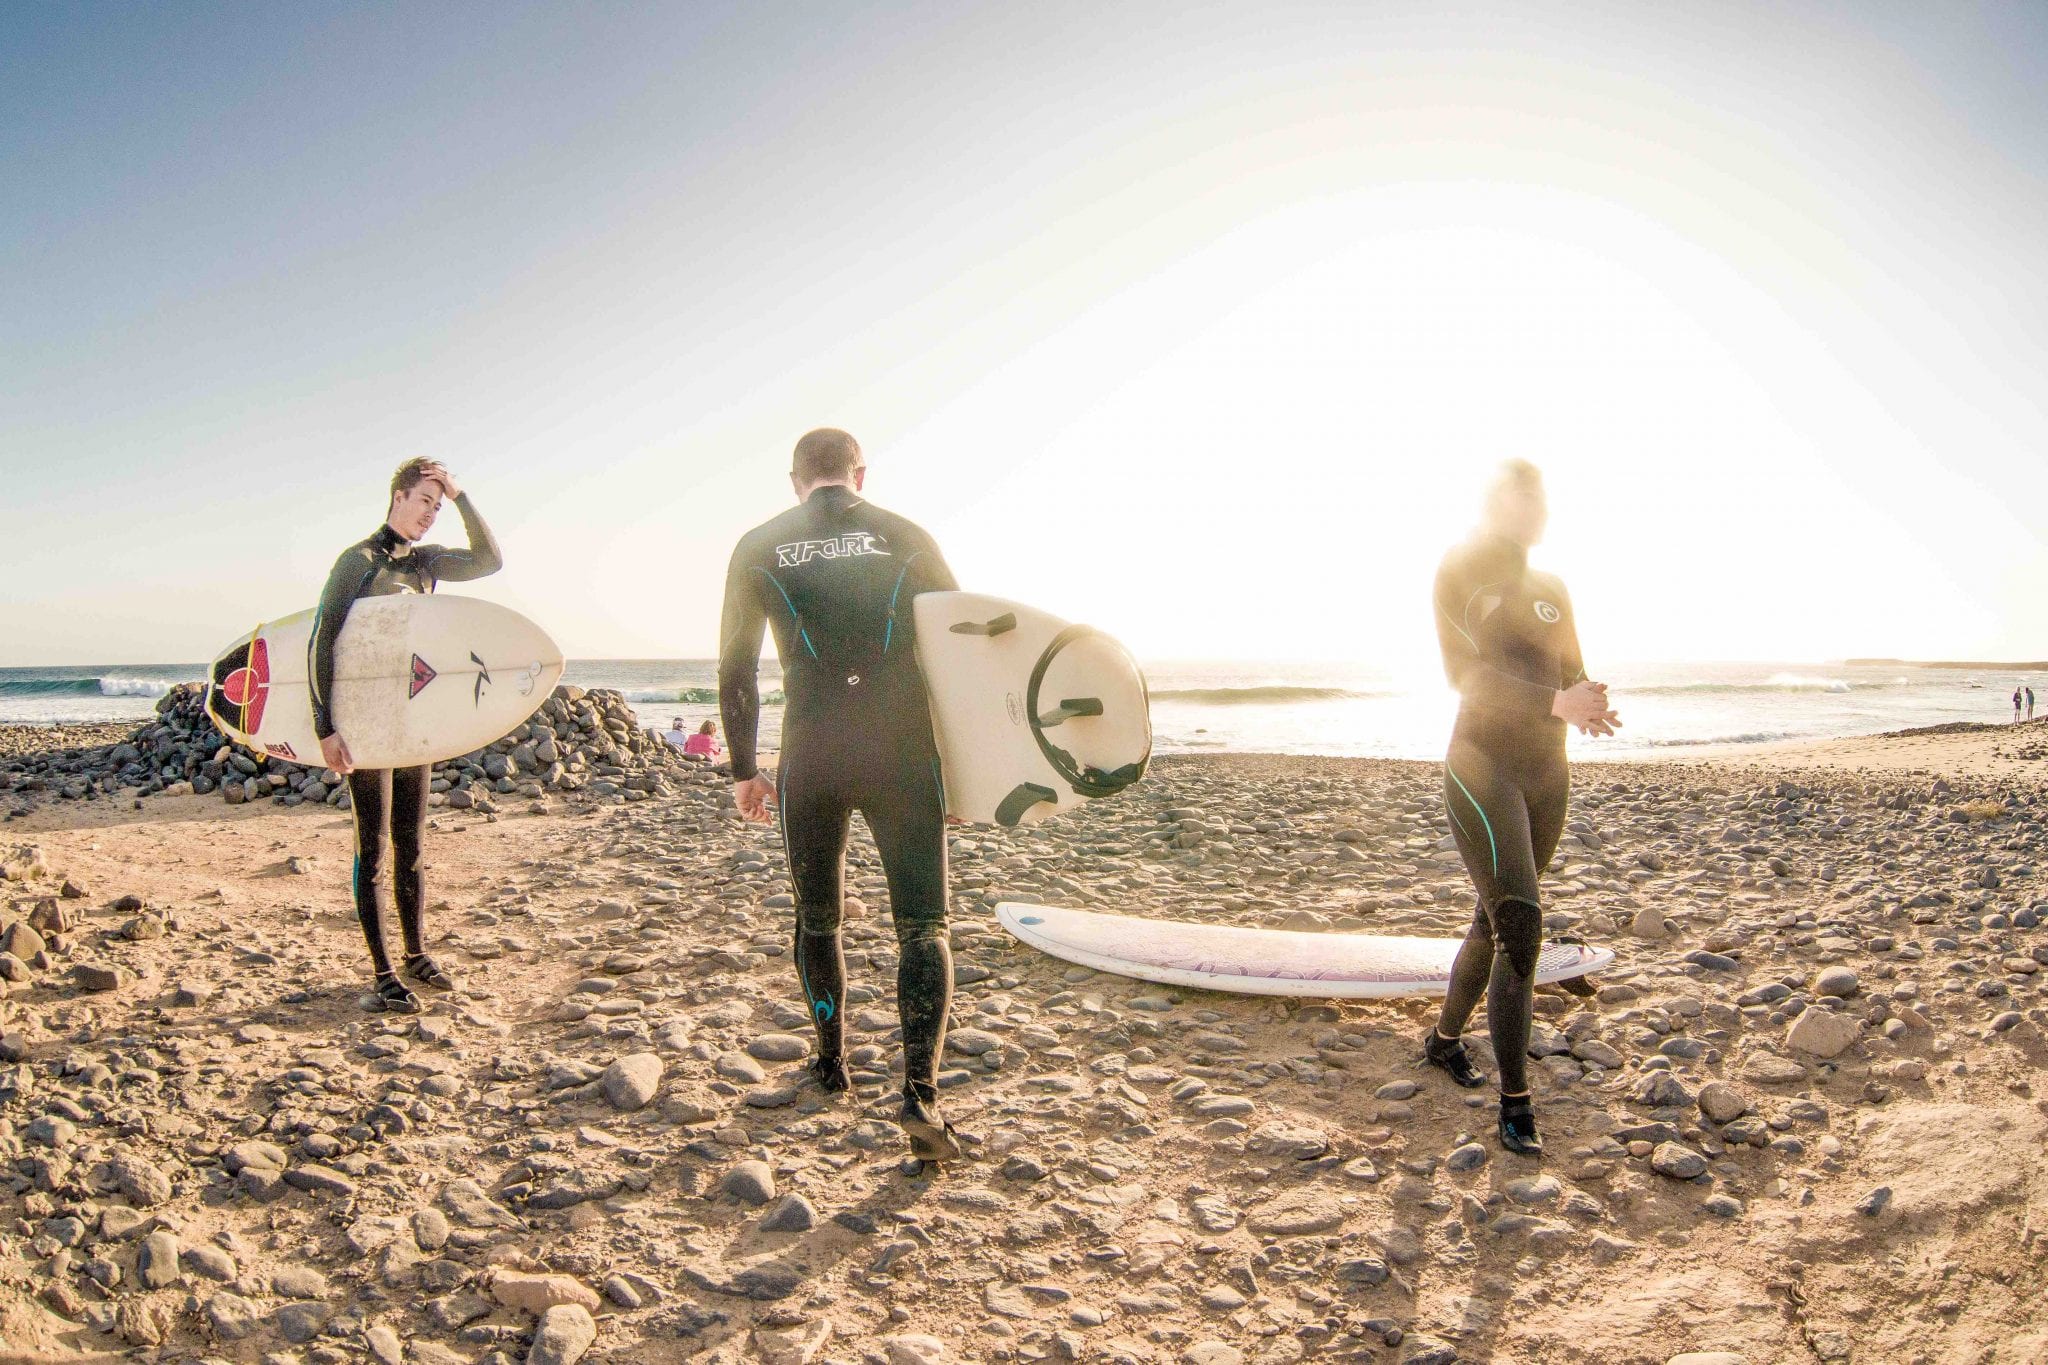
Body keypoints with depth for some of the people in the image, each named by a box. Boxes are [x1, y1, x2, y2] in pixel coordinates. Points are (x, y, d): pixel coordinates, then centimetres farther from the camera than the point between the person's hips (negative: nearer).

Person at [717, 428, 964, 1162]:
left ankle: (832, 1062, 34)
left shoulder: (758, 547, 8)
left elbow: (735, 666, 7)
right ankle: (920, 1094, -10)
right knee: (922, 927, 3)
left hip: (810, 756, 1)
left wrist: (744, 768, 15)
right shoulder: (906, 538, 7)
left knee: (818, 920, 22)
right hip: (902, 753, -1)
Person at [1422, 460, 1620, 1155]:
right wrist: (1555, 702, -26)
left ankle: (1445, 1037, 37)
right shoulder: (1461, 572, -7)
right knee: (1521, 929, -14)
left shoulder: (1551, 589, 13)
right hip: (1483, 769, -7)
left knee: (1496, 921, 16)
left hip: (1547, 775, 7)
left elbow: (1571, 675, 12)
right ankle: (1514, 1105, -8)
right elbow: (1467, 673, -16)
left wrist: (1588, 707, -12)